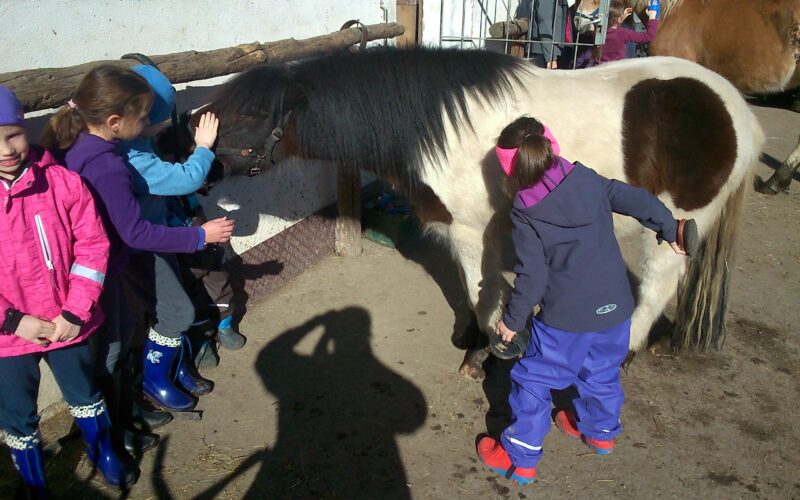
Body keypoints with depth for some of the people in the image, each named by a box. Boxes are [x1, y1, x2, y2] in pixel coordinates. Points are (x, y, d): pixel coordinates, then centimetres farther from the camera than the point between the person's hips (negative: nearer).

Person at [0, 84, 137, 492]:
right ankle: (34, 485, 44)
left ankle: (104, 454, 49)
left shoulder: (62, 182, -13)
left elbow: (92, 246, -9)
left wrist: (76, 311, -13)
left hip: (66, 323, 0)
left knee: (85, 395, 22)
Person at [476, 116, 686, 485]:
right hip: (614, 308, 6)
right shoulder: (587, 180, -3)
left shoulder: (525, 214, -14)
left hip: (564, 319, -5)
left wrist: (512, 320, -1)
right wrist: (669, 229, 20)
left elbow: (531, 276, -14)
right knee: (602, 374, 27)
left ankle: (520, 458, 21)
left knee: (533, 381, 11)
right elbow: (638, 201, 2)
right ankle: (601, 431, 49)